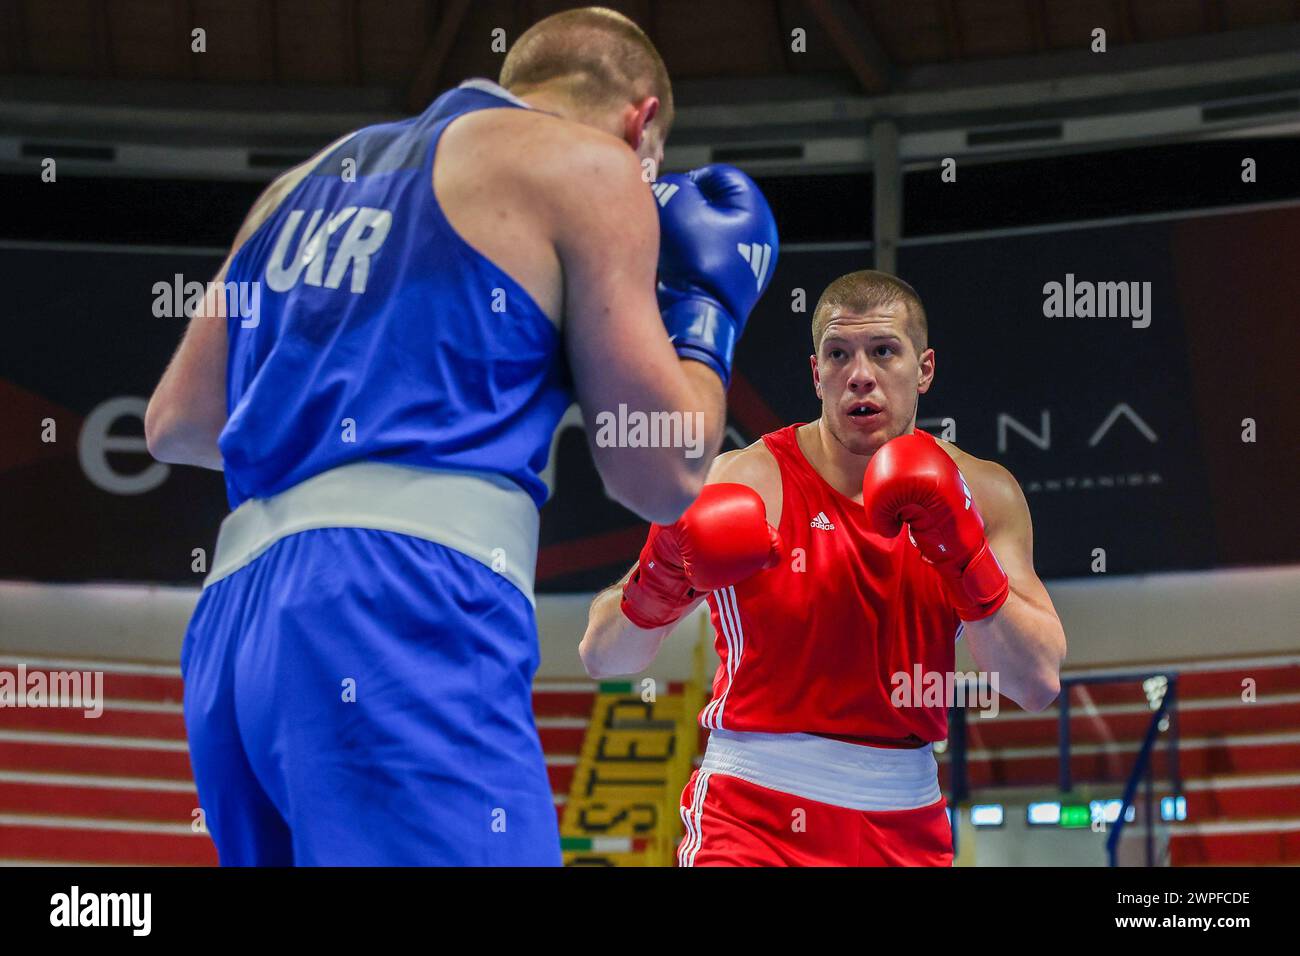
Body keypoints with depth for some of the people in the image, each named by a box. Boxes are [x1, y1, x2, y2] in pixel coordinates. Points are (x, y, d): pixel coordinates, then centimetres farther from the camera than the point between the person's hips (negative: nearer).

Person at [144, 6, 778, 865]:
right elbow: (664, 474, 6)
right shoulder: (588, 163, 8)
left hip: (235, 610, 8)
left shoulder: (318, 176, 27)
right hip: (407, 603, -8)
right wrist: (708, 301, 23)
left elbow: (177, 424, 26)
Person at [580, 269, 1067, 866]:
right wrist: (658, 589, -32)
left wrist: (967, 559, -16)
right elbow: (601, 656, -11)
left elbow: (1038, 685, -4)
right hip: (755, 813, -3)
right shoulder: (750, 481, -8)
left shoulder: (981, 496, 3)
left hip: (906, 827, 4)